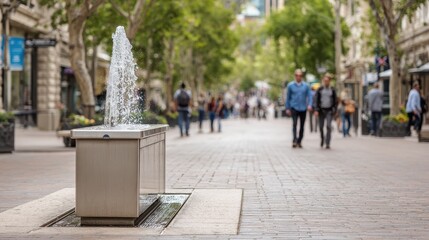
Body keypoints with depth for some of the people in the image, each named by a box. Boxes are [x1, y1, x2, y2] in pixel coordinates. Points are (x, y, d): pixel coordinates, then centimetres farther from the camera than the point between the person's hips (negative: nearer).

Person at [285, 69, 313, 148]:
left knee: (302, 126, 6)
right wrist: (287, 108, 4)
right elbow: (288, 97, 7)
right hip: (294, 108, -2)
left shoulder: (306, 86, 5)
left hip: (303, 108, 2)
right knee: (294, 124, -16)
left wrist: (310, 105, -16)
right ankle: (294, 141, -24)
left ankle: (299, 141, 16)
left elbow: (309, 96, 2)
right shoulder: (290, 85, 3)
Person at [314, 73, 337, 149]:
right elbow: (316, 100, 1)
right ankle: (322, 138, 33)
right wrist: (316, 110, -9)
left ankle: (328, 143, -10)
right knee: (321, 126, 5)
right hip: (321, 110, 1)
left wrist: (334, 110, 2)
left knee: (329, 126, -12)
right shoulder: (320, 90, 4)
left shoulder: (332, 90, 5)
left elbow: (335, 101, 9)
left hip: (329, 110, -1)